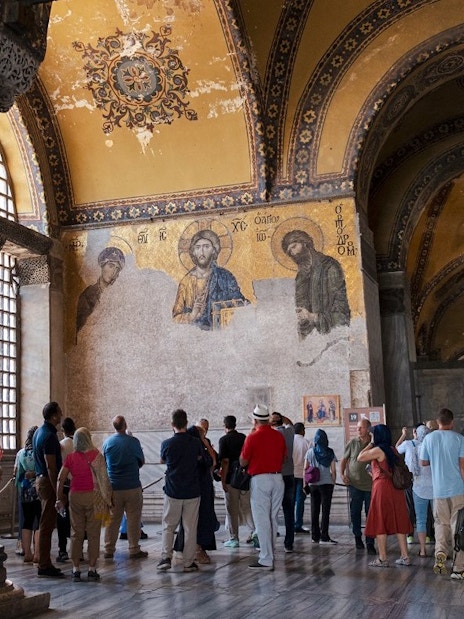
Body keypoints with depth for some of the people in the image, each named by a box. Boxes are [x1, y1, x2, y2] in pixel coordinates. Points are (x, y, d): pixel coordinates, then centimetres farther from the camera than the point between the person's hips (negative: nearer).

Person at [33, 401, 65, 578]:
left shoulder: (39, 432, 12)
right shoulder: (49, 436, -19)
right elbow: (51, 467, -21)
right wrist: (58, 492, -20)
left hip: (41, 479, 10)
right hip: (48, 482, -10)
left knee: (46, 524, 14)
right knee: (47, 525, -5)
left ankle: (44, 563, 20)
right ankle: (44, 567, -1)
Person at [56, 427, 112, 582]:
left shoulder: (70, 457, 1)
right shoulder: (96, 455, -6)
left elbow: (60, 479, 0)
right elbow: (104, 478, -8)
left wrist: (59, 498, 10)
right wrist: (108, 499, 1)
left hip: (75, 496, 2)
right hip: (92, 496, -2)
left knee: (76, 534, 10)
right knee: (93, 534, 5)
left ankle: (76, 570, 12)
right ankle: (92, 569, 8)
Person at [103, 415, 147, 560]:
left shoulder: (107, 442, -1)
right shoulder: (133, 441, -9)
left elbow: (104, 462, 12)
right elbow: (142, 461, 4)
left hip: (113, 487, 3)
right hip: (132, 487, -3)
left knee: (112, 520, 10)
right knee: (133, 519, 5)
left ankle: (109, 550, 14)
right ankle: (134, 550, 8)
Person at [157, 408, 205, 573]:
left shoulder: (167, 443, -8)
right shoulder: (196, 442, -6)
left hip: (173, 491, -1)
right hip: (192, 491, 1)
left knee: (168, 526, 11)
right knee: (190, 528, 7)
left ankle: (166, 557, -2)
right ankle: (188, 562, 10)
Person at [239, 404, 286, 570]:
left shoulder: (252, 437, -11)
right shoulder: (279, 436, 5)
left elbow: (243, 462, -3)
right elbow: (284, 457, 14)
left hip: (260, 480, -6)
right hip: (278, 479, 6)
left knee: (262, 520, -2)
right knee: (273, 519, 14)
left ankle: (266, 560, -2)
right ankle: (270, 555, 21)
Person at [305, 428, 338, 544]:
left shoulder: (310, 452, 2)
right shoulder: (330, 452, -1)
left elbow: (305, 469, 2)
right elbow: (333, 470, -2)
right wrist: (333, 482, 9)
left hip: (313, 484, 2)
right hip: (327, 483, -2)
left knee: (315, 510, 10)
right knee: (326, 510, 0)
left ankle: (315, 536, 13)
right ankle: (324, 537, -3)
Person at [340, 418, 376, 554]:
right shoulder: (352, 443, 1)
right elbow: (344, 460, 11)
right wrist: (342, 474, -2)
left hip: (370, 484, -1)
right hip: (354, 483, 1)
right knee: (355, 512, 8)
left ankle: (370, 543, 6)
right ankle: (357, 537, 27)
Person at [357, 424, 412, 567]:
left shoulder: (378, 450, -12)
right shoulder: (393, 450, 10)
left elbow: (360, 458, -4)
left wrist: (371, 443, 2)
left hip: (382, 487, -7)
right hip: (396, 488, 7)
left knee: (380, 523, 0)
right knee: (398, 521, 10)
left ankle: (383, 559, 1)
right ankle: (405, 557, 12)